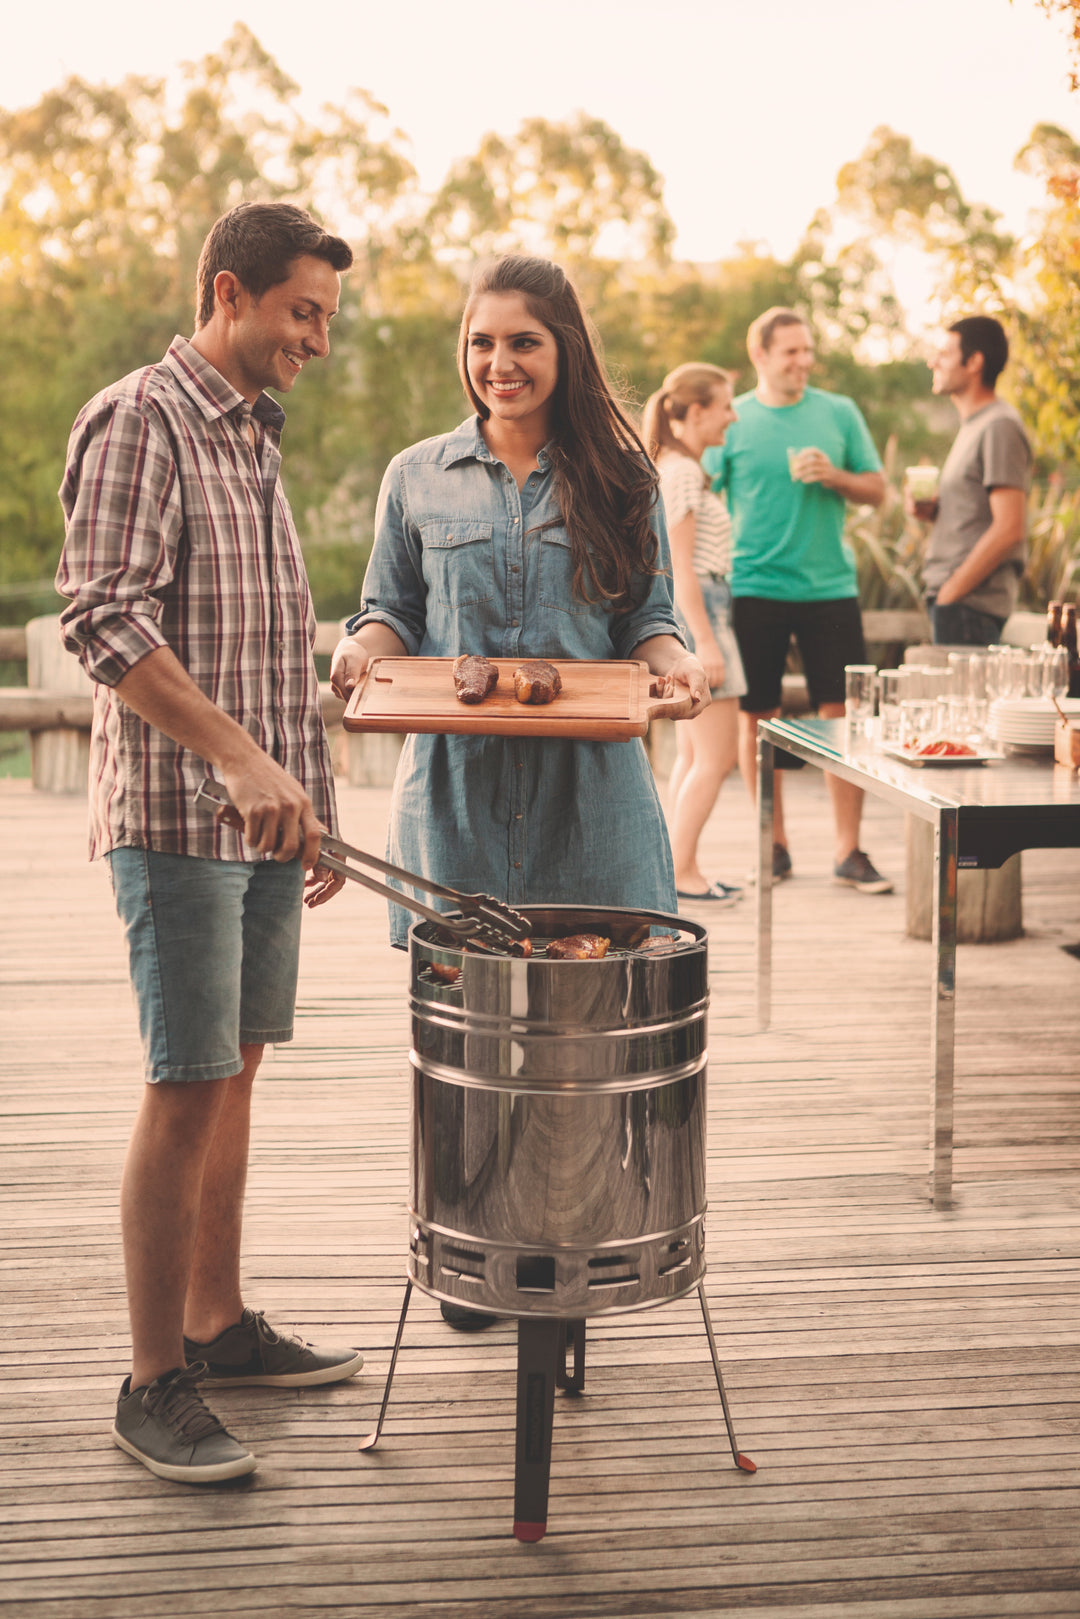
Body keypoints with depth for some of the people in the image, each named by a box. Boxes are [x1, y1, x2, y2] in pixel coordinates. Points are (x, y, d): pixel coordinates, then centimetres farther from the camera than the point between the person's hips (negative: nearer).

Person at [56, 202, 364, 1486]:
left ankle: (217, 1323, 25)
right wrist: (238, 757, -27)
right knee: (187, 1089, -7)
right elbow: (104, 621, -20)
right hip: (176, 816, -8)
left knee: (237, 1068, 13)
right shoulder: (137, 424, -9)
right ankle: (154, 1386, 0)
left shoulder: (258, 437, 17)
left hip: (266, 815, 8)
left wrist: (309, 797, 20)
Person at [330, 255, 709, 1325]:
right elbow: (390, 614, 15)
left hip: (585, 789, 0)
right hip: (458, 786, 1)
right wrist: (363, 651, -7)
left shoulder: (620, 479, 9)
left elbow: (649, 624, 11)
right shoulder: (418, 479, 11)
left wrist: (675, 662, -11)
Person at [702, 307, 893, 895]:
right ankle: (774, 845, 16)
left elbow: (877, 490, 10)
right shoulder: (731, 420, 4)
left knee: (842, 715, -3)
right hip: (754, 588, -1)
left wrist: (835, 477, -10)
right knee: (756, 717, 4)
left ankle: (847, 851, 3)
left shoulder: (839, 412, 8)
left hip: (830, 586, 1)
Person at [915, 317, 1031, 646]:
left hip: (970, 605, -9)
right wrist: (932, 510, 6)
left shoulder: (999, 427, -12)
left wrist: (950, 592, -17)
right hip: (953, 598, 9)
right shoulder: (973, 425, 19)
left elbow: (1009, 529, -19)